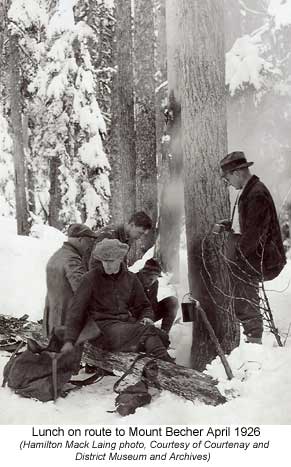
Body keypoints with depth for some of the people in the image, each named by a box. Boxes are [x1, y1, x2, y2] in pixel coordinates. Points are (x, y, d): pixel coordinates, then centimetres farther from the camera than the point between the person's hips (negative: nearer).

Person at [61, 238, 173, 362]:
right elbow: (76, 310, 2)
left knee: (162, 336, -26)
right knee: (147, 331, -33)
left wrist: (147, 318, 3)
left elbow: (144, 305, 26)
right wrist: (69, 340, -6)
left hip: (128, 323, 5)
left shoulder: (131, 279, 15)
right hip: (104, 326, -5)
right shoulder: (90, 279, 2)